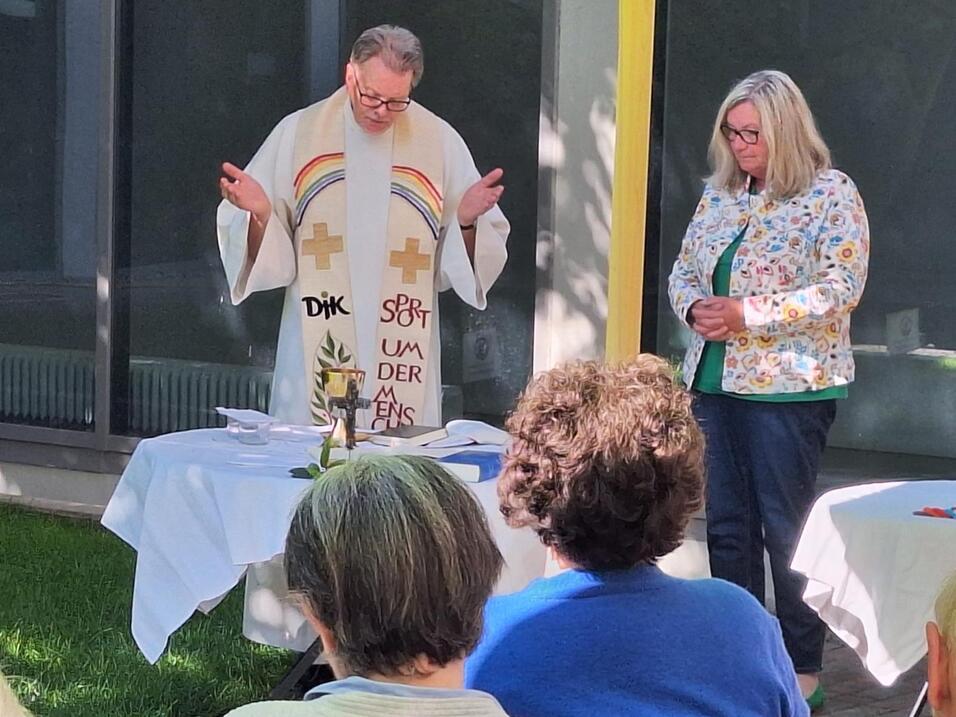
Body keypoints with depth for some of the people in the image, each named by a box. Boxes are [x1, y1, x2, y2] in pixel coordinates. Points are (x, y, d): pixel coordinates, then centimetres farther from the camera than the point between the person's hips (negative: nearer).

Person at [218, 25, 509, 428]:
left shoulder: (441, 142, 3)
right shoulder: (297, 133, 2)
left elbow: (460, 262, 5)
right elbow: (268, 255, 2)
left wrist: (466, 222, -14)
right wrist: (259, 214, -17)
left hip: (404, 352, 0)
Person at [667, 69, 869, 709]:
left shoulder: (832, 194, -7)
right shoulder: (721, 194, 11)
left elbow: (842, 287, -15)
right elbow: (684, 269, 17)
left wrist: (746, 314, -20)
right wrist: (695, 309, -6)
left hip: (789, 386, -6)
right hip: (715, 380, 6)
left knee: (786, 528, -2)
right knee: (727, 523, 10)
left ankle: (804, 668, 9)